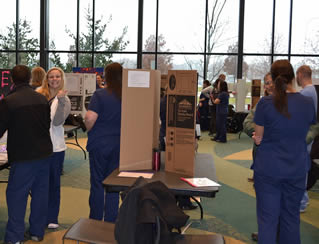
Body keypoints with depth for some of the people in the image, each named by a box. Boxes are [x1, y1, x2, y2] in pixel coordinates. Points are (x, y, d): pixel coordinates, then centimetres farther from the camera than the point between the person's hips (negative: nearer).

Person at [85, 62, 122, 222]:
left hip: (99, 143, -3)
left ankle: (95, 221, 19)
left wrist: (90, 130, 1)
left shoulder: (99, 95, -12)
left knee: (97, 183, 10)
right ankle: (110, 223, 18)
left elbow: (90, 118, -19)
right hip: (119, 145, 3)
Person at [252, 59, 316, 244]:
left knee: (268, 218, 4)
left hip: (268, 168, -3)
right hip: (297, 169, 3)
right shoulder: (308, 103, -3)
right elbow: (304, 135, 8)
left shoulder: (265, 103, -12)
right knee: (291, 216, 15)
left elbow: (259, 138, -6)